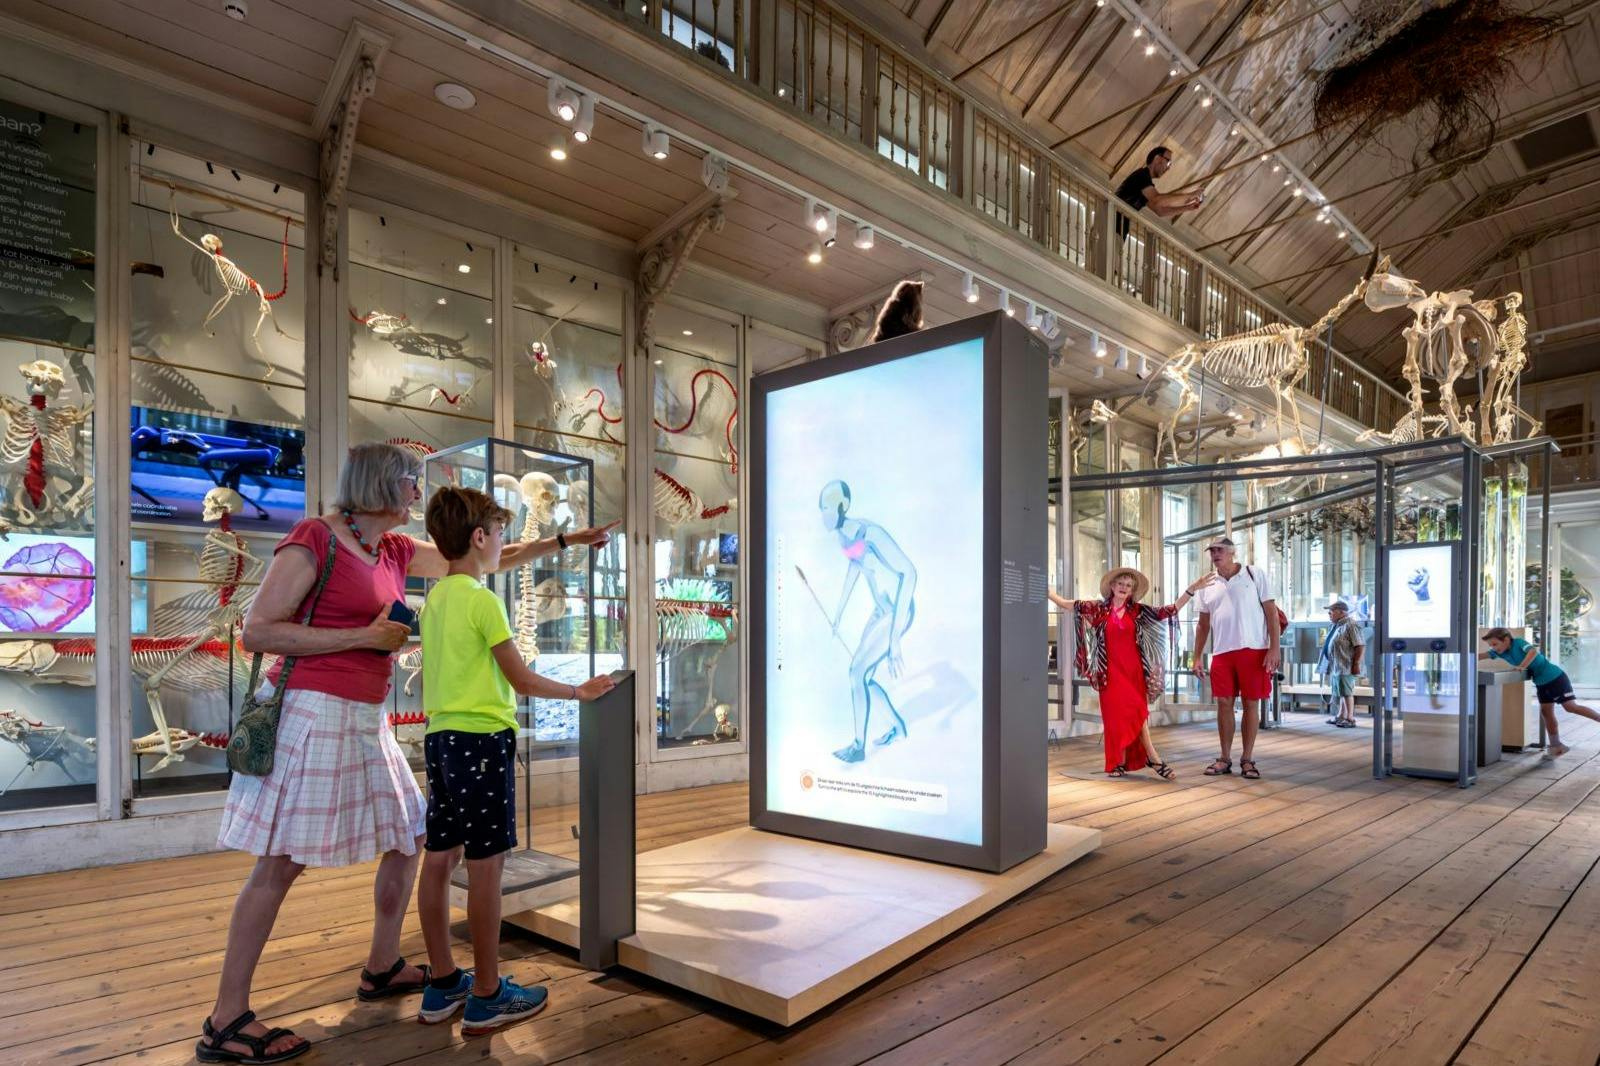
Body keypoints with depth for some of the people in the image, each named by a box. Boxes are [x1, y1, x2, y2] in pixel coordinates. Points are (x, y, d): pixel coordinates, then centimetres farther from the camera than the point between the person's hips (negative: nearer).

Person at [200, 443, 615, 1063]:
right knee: (280, 863, -4)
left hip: (366, 720, 9)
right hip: (313, 712, -8)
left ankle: (382, 968, 30)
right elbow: (257, 630, -13)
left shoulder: (397, 552, 11)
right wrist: (367, 636, -15)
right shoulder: (313, 539, -10)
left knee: (410, 838, 14)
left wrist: (564, 541, 20)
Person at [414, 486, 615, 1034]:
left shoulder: (435, 599, 11)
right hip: (481, 738, -9)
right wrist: (579, 691, 1)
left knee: (439, 860, 11)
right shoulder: (483, 601, -14)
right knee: (486, 865, -2)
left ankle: (443, 984, 23)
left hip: (440, 737, 9)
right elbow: (522, 680, -11)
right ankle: (487, 996, 7)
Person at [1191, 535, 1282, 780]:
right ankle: (1225, 758, 14)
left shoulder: (1254, 575, 2)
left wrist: (1274, 648, -10)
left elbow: (1272, 613, -2)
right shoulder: (1208, 586, 12)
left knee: (1251, 704, 2)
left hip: (1253, 650, -3)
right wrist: (1198, 657, 12)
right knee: (1224, 703, 4)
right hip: (1221, 652, 3)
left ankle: (1247, 759, 13)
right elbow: (1203, 625, 17)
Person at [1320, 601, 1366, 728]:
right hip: (1335, 666, 10)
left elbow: (1360, 646, -18)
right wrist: (1327, 661, 22)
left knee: (1346, 692, -5)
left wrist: (1356, 664, -20)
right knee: (1339, 692, 15)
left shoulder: (1350, 625, -14)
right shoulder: (1335, 625, 15)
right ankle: (1341, 716, 24)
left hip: (1345, 666, -10)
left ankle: (1350, 719, 1)